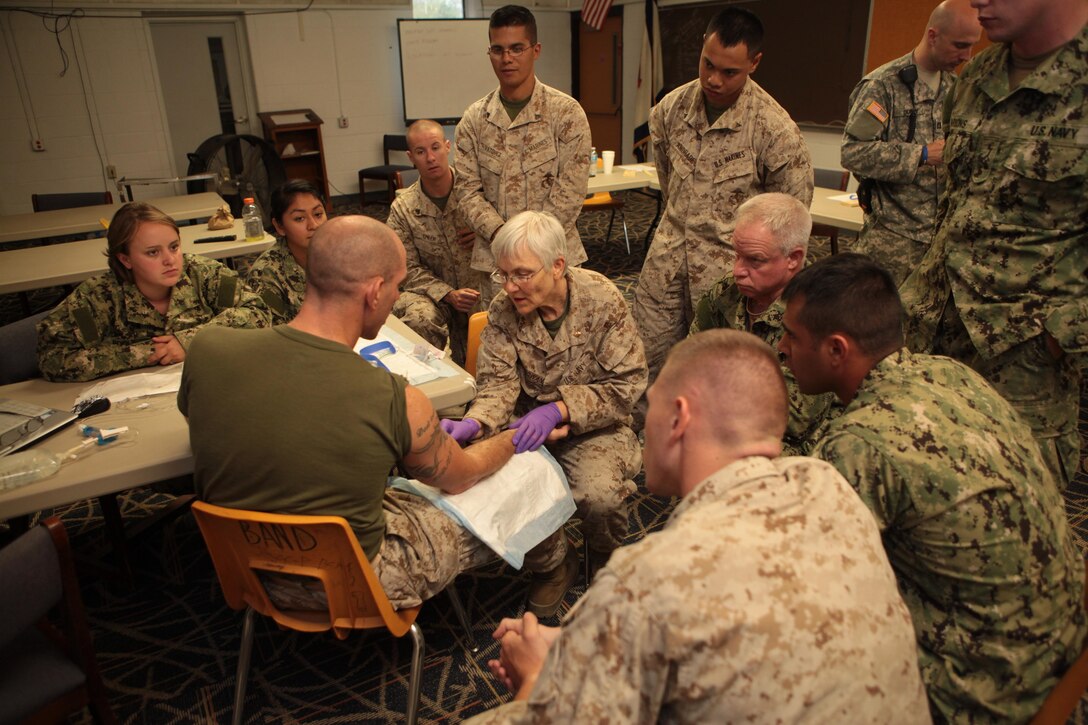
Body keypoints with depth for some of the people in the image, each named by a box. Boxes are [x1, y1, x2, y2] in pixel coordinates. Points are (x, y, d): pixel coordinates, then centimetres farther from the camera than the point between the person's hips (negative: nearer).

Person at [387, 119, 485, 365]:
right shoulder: (402, 209, -3)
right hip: (435, 292, 0)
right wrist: (449, 295, -18)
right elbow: (410, 269, -3)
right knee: (419, 318, -33)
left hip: (482, 288, 0)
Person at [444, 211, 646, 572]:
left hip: (593, 425, -2)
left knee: (600, 495, -30)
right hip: (527, 421, 3)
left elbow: (628, 382, -15)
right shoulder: (503, 309, -6)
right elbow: (498, 383, -8)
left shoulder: (601, 298, -15)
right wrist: (472, 424, -31)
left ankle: (605, 560, 10)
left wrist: (558, 410, -25)